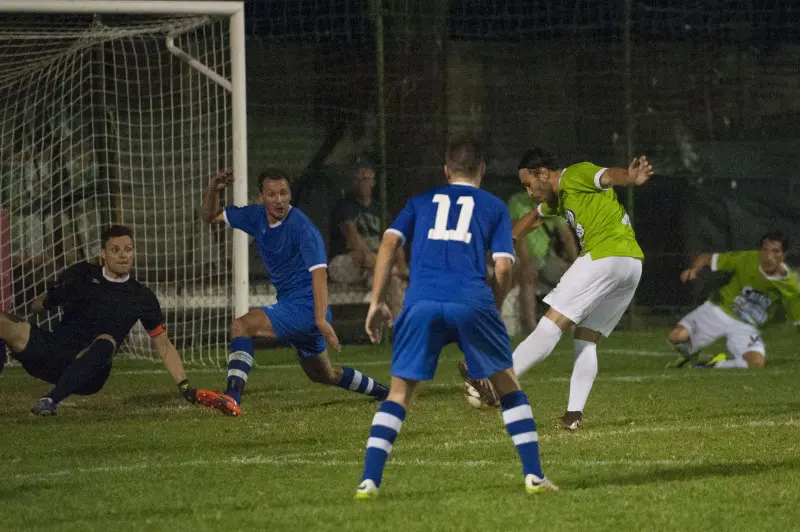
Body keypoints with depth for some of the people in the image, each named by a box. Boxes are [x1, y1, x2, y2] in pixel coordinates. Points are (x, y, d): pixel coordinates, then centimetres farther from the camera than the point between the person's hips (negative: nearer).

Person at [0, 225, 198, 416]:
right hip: (51, 350, 1)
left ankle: (51, 400, -40)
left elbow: (164, 345, 12)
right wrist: (48, 300, -12)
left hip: (87, 370, -1)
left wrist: (184, 386, 3)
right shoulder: (81, 274, 9)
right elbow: (38, 306, 13)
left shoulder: (142, 298, 8)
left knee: (105, 342, -37)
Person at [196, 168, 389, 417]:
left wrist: (321, 319, -41)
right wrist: (213, 189, -9)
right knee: (324, 375, 25)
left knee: (241, 326, -25)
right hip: (290, 304, 9)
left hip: (305, 306, -9)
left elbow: (318, 272, -30)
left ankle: (232, 398, -37)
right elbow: (210, 216, 13)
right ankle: (383, 392, 45)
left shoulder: (302, 227, -20)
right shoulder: (256, 217, 3)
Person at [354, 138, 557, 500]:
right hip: (471, 301, -1)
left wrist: (377, 303, 9)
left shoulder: (421, 202, 26)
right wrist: (494, 309, 24)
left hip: (421, 301, 1)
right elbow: (503, 268, 9)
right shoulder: (495, 208, 21)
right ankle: (533, 475, 10)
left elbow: (389, 243, 11)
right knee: (508, 387, 15)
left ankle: (369, 480, -3)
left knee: (399, 392, 9)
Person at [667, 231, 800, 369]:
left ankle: (718, 365, 1)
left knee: (757, 362, -31)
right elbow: (706, 258, -7)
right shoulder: (747, 259, -17)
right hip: (719, 311, -1)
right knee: (676, 336, -22)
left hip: (747, 327, 1)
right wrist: (693, 269, -28)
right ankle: (688, 354, 18)